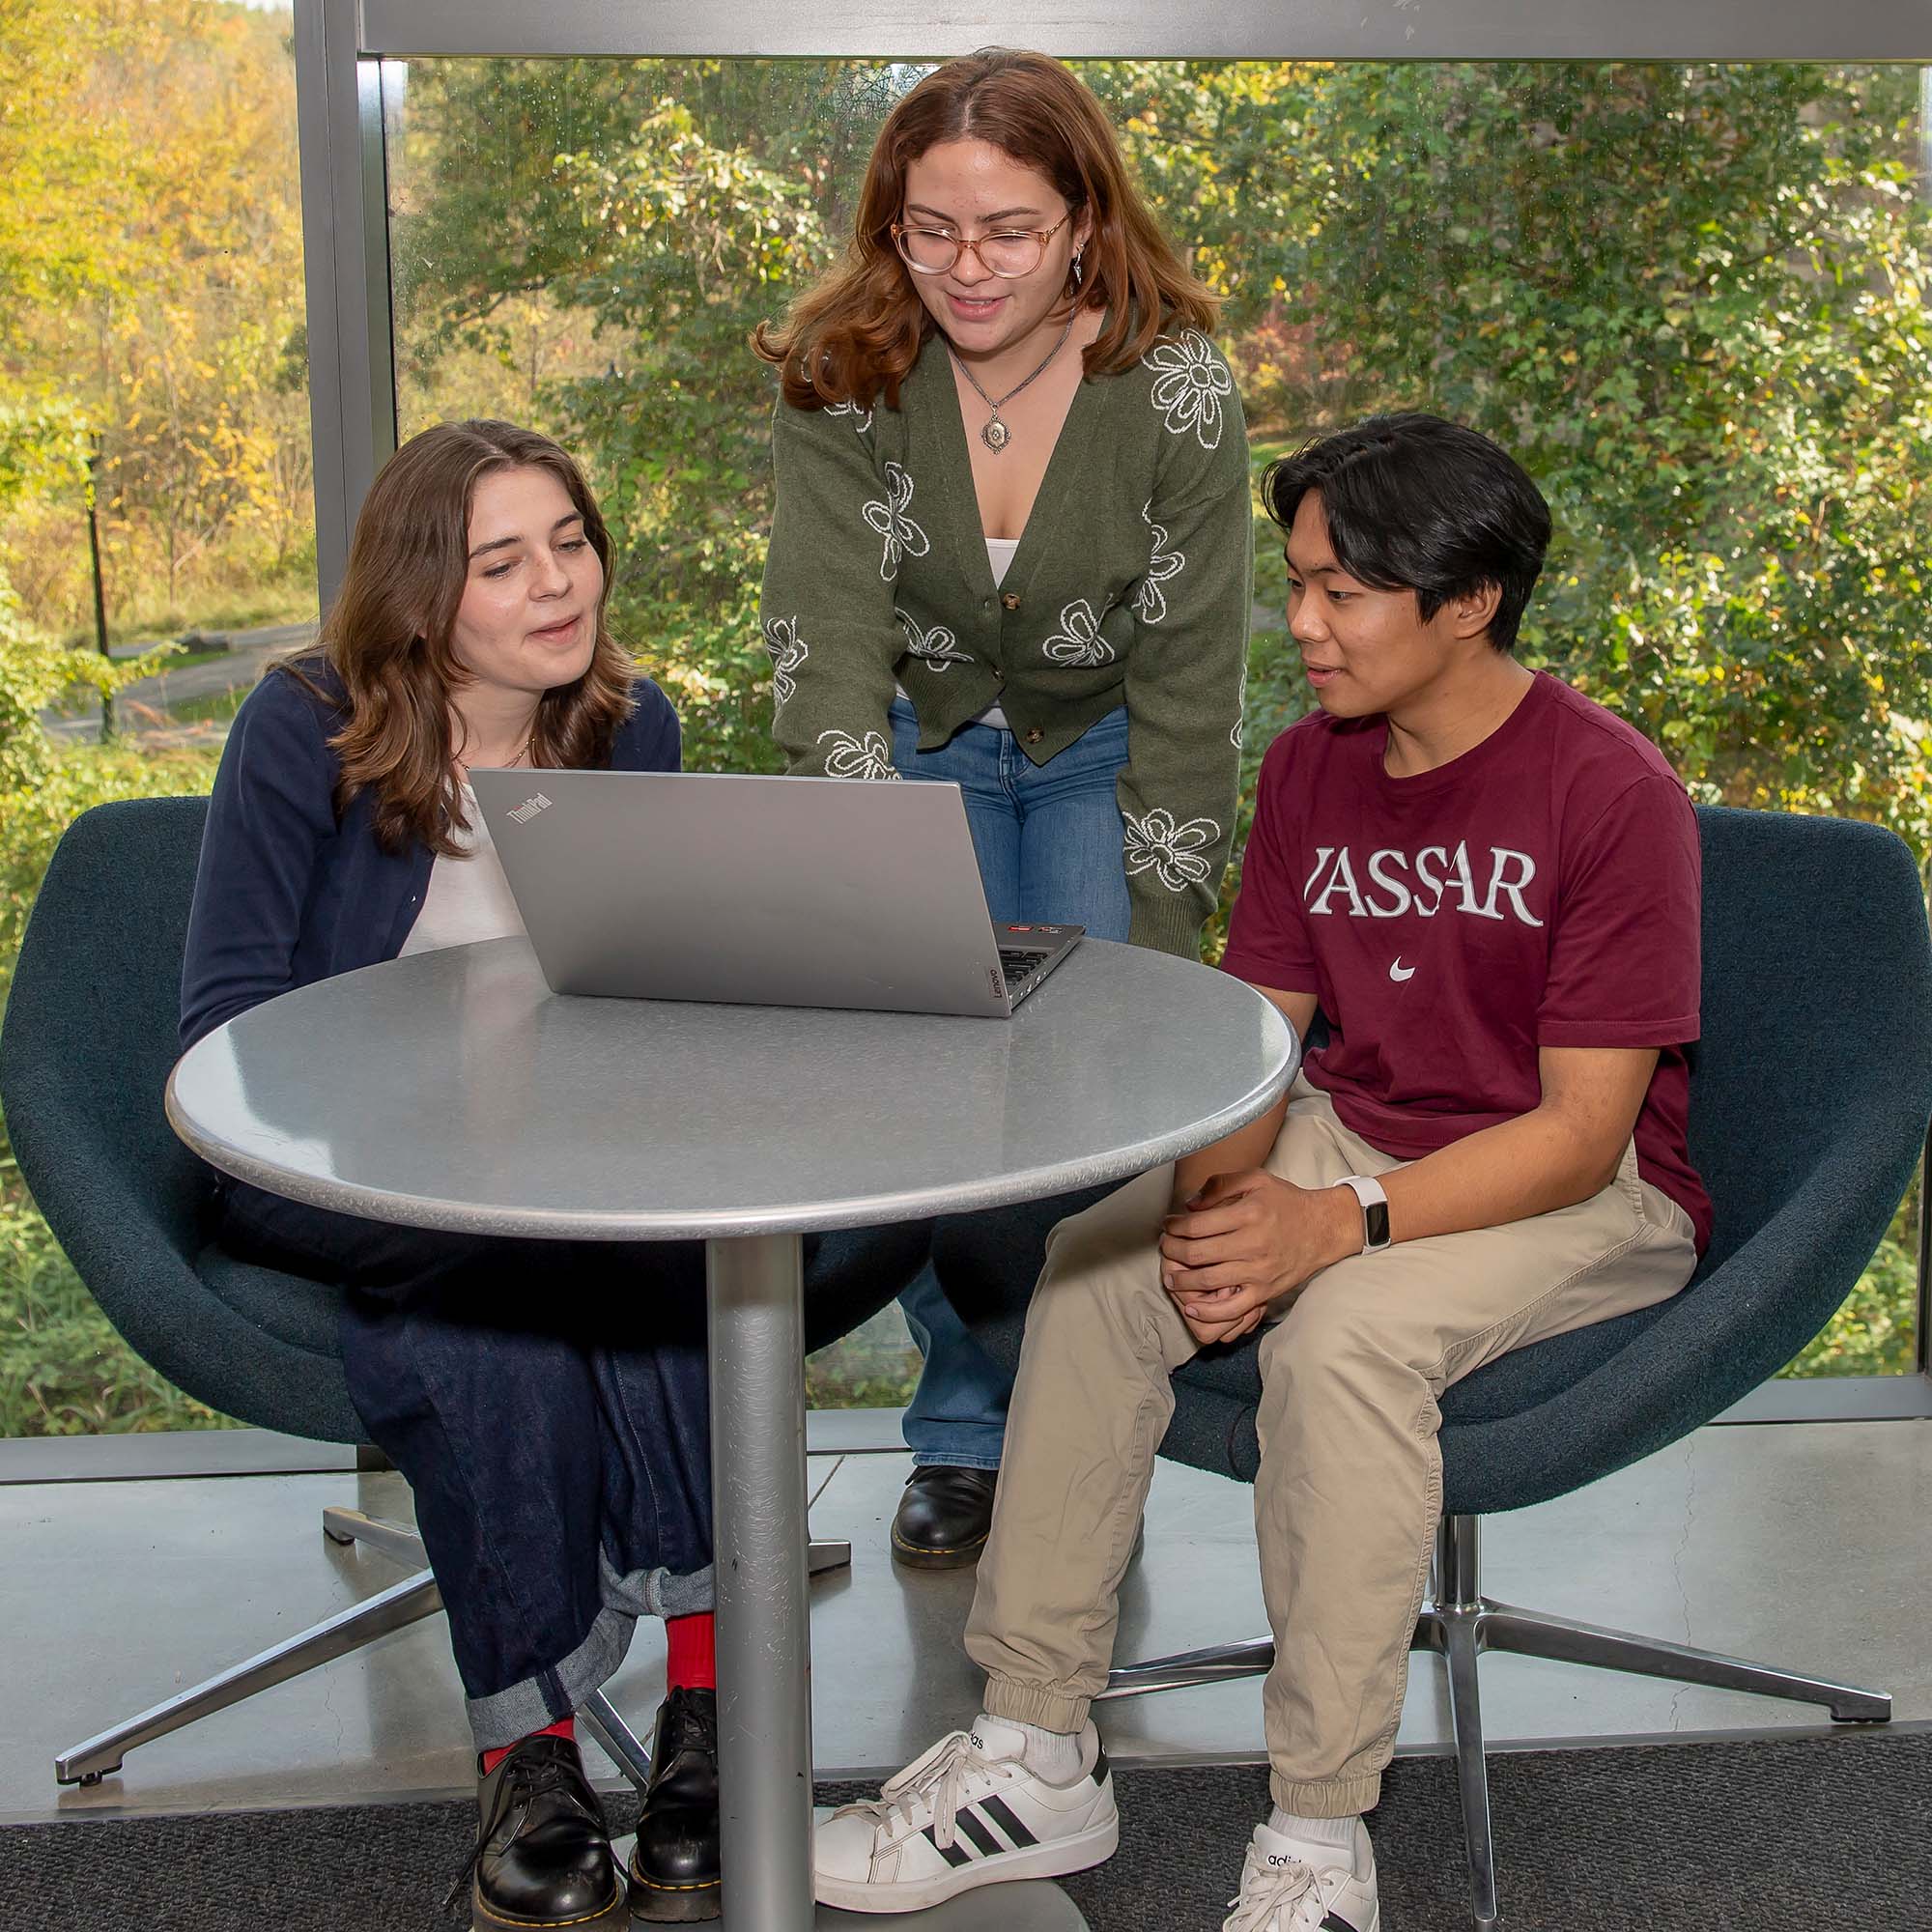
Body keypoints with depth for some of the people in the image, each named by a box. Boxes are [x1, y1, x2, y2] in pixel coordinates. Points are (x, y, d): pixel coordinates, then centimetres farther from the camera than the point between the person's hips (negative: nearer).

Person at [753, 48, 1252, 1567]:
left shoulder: (1175, 391, -23)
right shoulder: (841, 379, -21)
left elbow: (1187, 689, -19)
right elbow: (829, 646, -29)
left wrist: (1153, 946, -21)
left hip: (1105, 758, -1)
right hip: (926, 745, 1)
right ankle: (963, 1437, 10)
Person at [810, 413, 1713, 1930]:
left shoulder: (1610, 793, -18)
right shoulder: (1310, 769, 2)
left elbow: (1581, 1130, -20)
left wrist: (1340, 1225, -32)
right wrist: (1213, 1194, -19)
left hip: (1585, 1196, -6)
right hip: (1354, 1131, 6)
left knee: (1346, 1331, -35)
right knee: (1096, 1266, -17)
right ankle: (1036, 1758, -8)